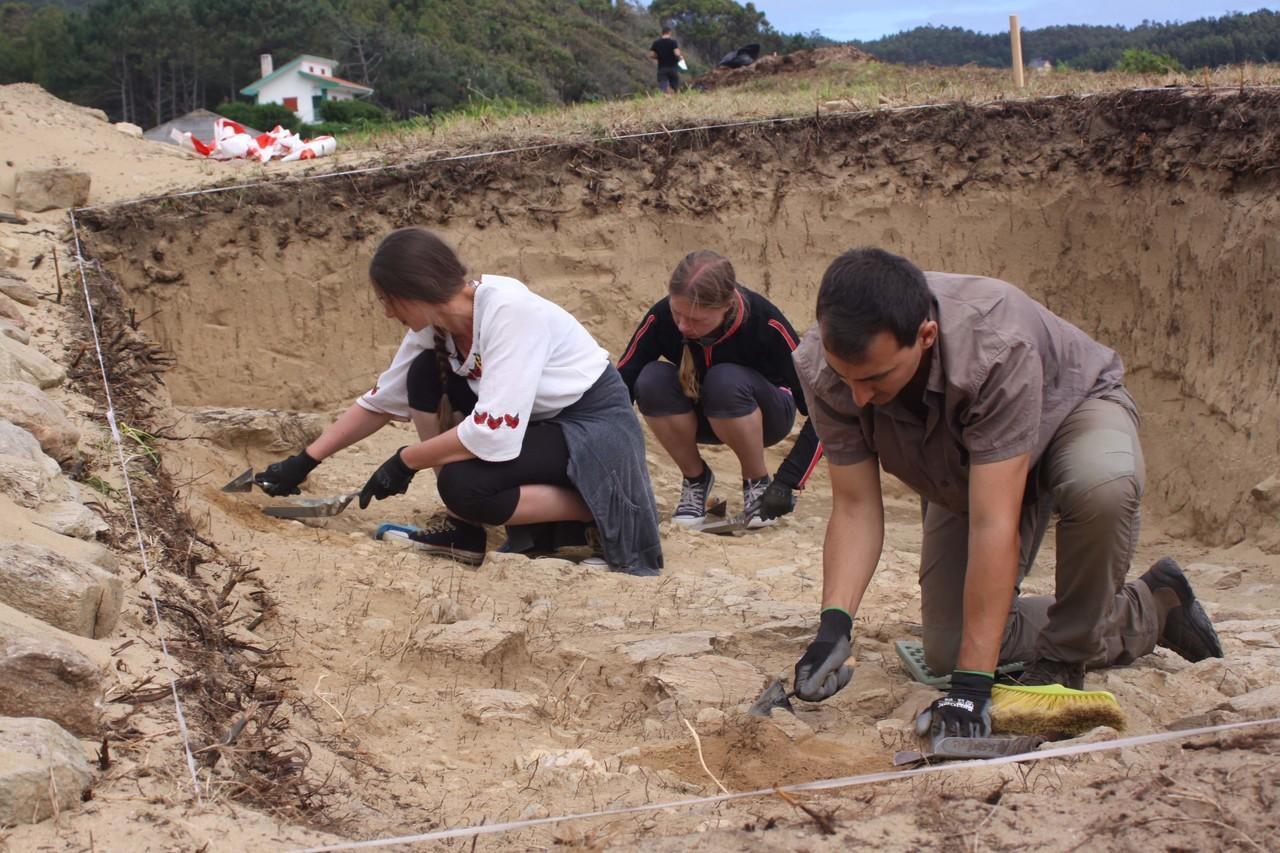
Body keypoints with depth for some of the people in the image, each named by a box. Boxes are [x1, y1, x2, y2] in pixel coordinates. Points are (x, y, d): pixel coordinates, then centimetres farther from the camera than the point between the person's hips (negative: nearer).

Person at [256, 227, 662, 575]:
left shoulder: (509, 310, -29)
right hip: (535, 422, 8)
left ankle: (596, 511, -8)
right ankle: (465, 526, -1)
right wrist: (303, 462, 8)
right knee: (426, 374, -6)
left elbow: (495, 436, -33)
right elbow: (379, 402, 9)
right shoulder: (435, 325, -4)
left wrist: (405, 461, -21)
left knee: (463, 485, -28)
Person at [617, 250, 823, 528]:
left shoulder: (764, 323, -32)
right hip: (702, 417, 3)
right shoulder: (661, 318, -26)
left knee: (726, 380, -35)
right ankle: (695, 479, -6)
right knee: (652, 381, -28)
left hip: (764, 416, -2)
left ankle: (757, 482, -11)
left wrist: (786, 482, -34)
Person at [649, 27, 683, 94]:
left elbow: (651, 55, 1)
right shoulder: (673, 42, -6)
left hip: (662, 68, 1)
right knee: (675, 88, 13)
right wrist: (680, 57, 5)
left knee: (664, 89, -6)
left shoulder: (656, 43, 3)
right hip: (673, 67, -1)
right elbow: (677, 53, -17)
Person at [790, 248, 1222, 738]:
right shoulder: (824, 369, -29)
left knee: (1101, 485, -41)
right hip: (968, 468, 5)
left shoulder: (995, 349, -43)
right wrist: (834, 622, -38)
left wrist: (971, 684, -44)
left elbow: (993, 524, -44)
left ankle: (1064, 657, -14)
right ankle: (1149, 611, 15)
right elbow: (855, 507, -22)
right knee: (947, 649, -2)